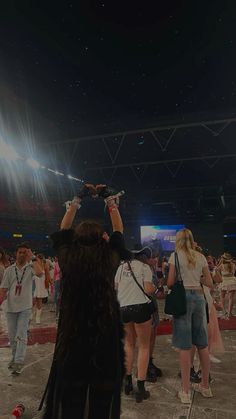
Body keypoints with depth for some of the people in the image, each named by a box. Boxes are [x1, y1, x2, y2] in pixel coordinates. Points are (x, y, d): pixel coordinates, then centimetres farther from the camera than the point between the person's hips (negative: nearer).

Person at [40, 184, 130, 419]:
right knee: (102, 395, 17)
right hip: (106, 334, 0)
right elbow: (118, 231, 6)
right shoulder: (110, 259, -11)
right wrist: (108, 198, 13)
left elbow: (63, 230, 8)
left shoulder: (67, 258, -10)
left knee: (70, 395, 17)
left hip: (71, 335, 1)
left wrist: (79, 199, 15)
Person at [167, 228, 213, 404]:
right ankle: (205, 386, 30)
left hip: (183, 297, -4)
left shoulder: (176, 255, -5)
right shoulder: (201, 257, 7)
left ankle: (186, 391, 12)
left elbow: (170, 283, -7)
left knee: (185, 346, 2)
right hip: (199, 297, 4)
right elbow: (210, 283, 9)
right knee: (202, 344, 15)